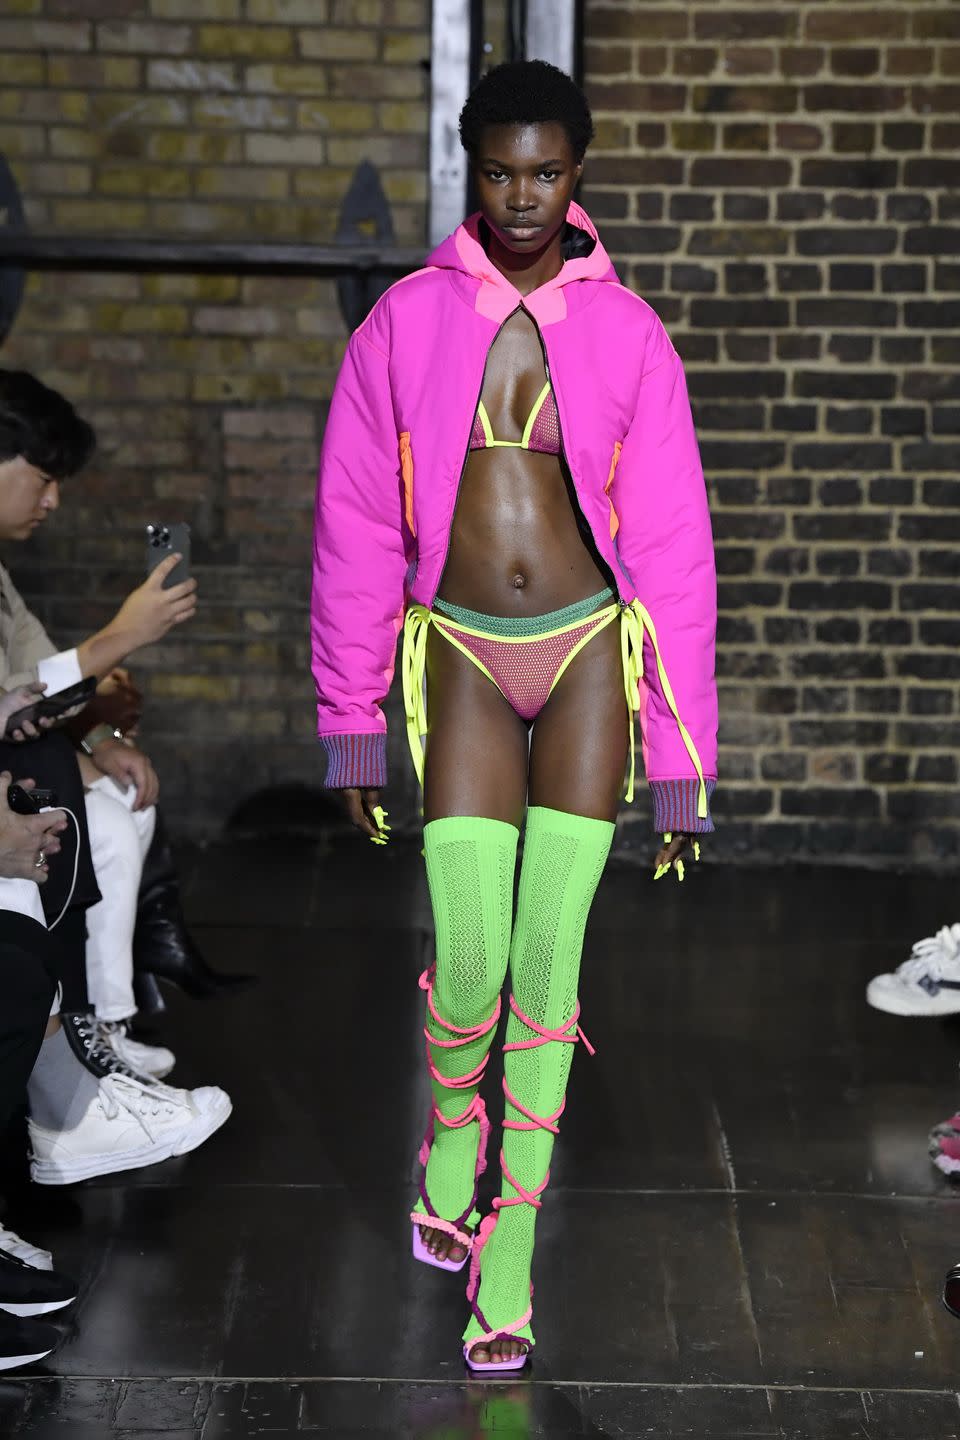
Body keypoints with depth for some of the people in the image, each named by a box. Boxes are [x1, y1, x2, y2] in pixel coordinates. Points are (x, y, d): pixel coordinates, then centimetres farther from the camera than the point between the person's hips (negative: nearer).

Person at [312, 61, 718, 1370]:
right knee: (469, 965, -7)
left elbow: (673, 547, 2)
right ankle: (453, 1133, 27)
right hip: (463, 661, 0)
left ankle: (509, 1260, 8)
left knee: (549, 960, -4)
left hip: (591, 652, 0)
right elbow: (354, 532, 5)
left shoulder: (626, 333, 1)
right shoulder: (407, 324, 1)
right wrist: (353, 729, 5)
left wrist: (682, 762, -1)